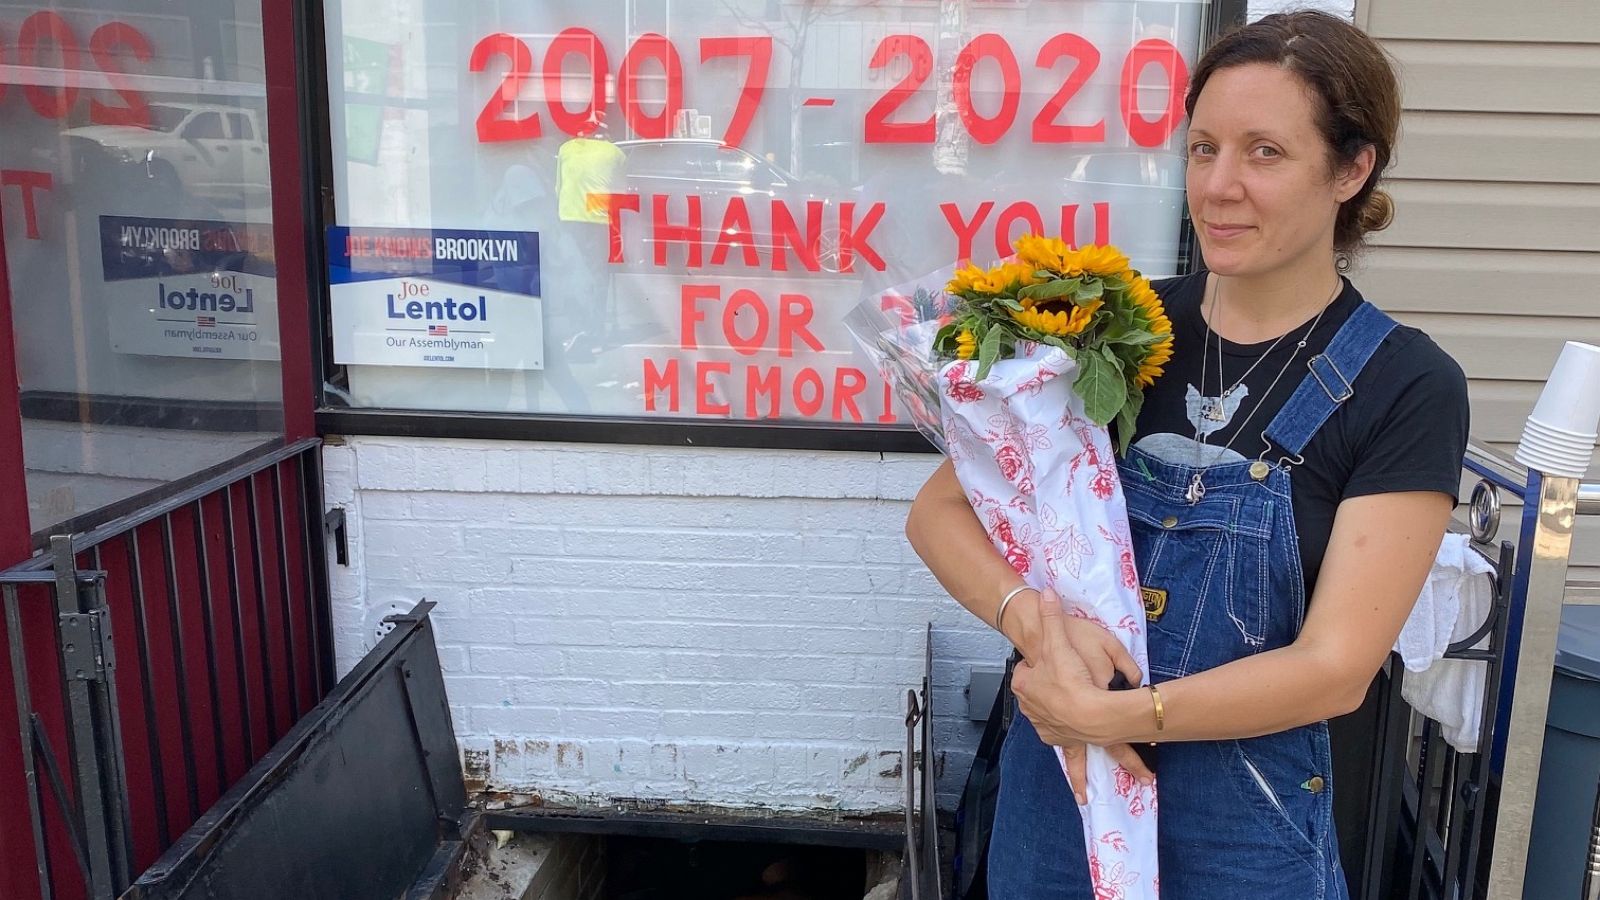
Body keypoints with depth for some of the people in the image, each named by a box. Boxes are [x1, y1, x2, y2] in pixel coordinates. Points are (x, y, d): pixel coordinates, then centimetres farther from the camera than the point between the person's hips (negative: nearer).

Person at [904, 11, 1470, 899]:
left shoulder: (1406, 387, -10)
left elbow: (1335, 667, -14)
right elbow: (937, 510, -4)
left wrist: (1105, 713, -21)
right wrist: (1035, 617, -22)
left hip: (1242, 824, -2)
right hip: (1052, 787, 3)